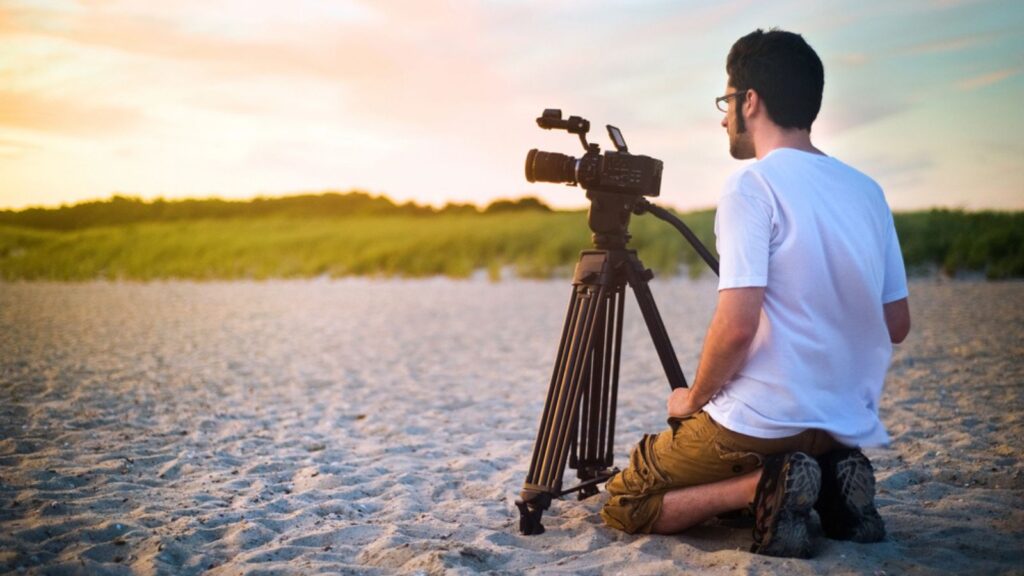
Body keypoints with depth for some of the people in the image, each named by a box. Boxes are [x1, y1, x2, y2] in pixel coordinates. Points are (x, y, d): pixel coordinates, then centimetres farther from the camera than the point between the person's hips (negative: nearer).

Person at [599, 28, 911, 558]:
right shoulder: (867, 192, 8)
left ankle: (763, 487, -12)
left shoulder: (753, 185, -14)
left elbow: (737, 326, -22)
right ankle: (831, 482, 5)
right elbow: (897, 326, 12)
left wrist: (694, 399, -6)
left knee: (623, 504, 7)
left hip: (761, 424, -7)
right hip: (850, 428, 7)